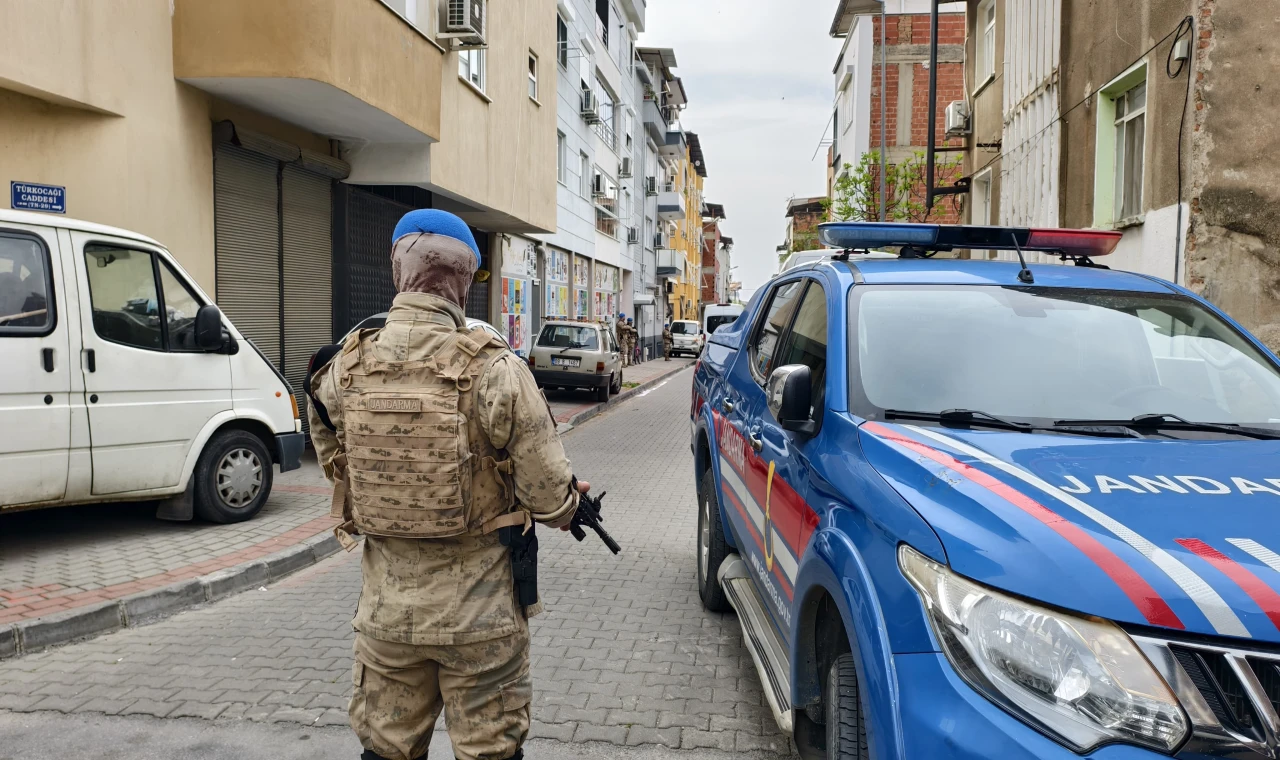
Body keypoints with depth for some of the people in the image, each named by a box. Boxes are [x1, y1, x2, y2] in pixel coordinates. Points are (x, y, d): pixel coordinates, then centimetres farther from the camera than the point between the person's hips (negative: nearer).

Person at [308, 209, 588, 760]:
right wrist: (572, 503, 7)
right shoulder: (493, 370, -20)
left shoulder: (344, 369, -6)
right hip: (479, 614, -3)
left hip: (386, 612, 4)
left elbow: (336, 469, 9)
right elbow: (550, 497, -16)